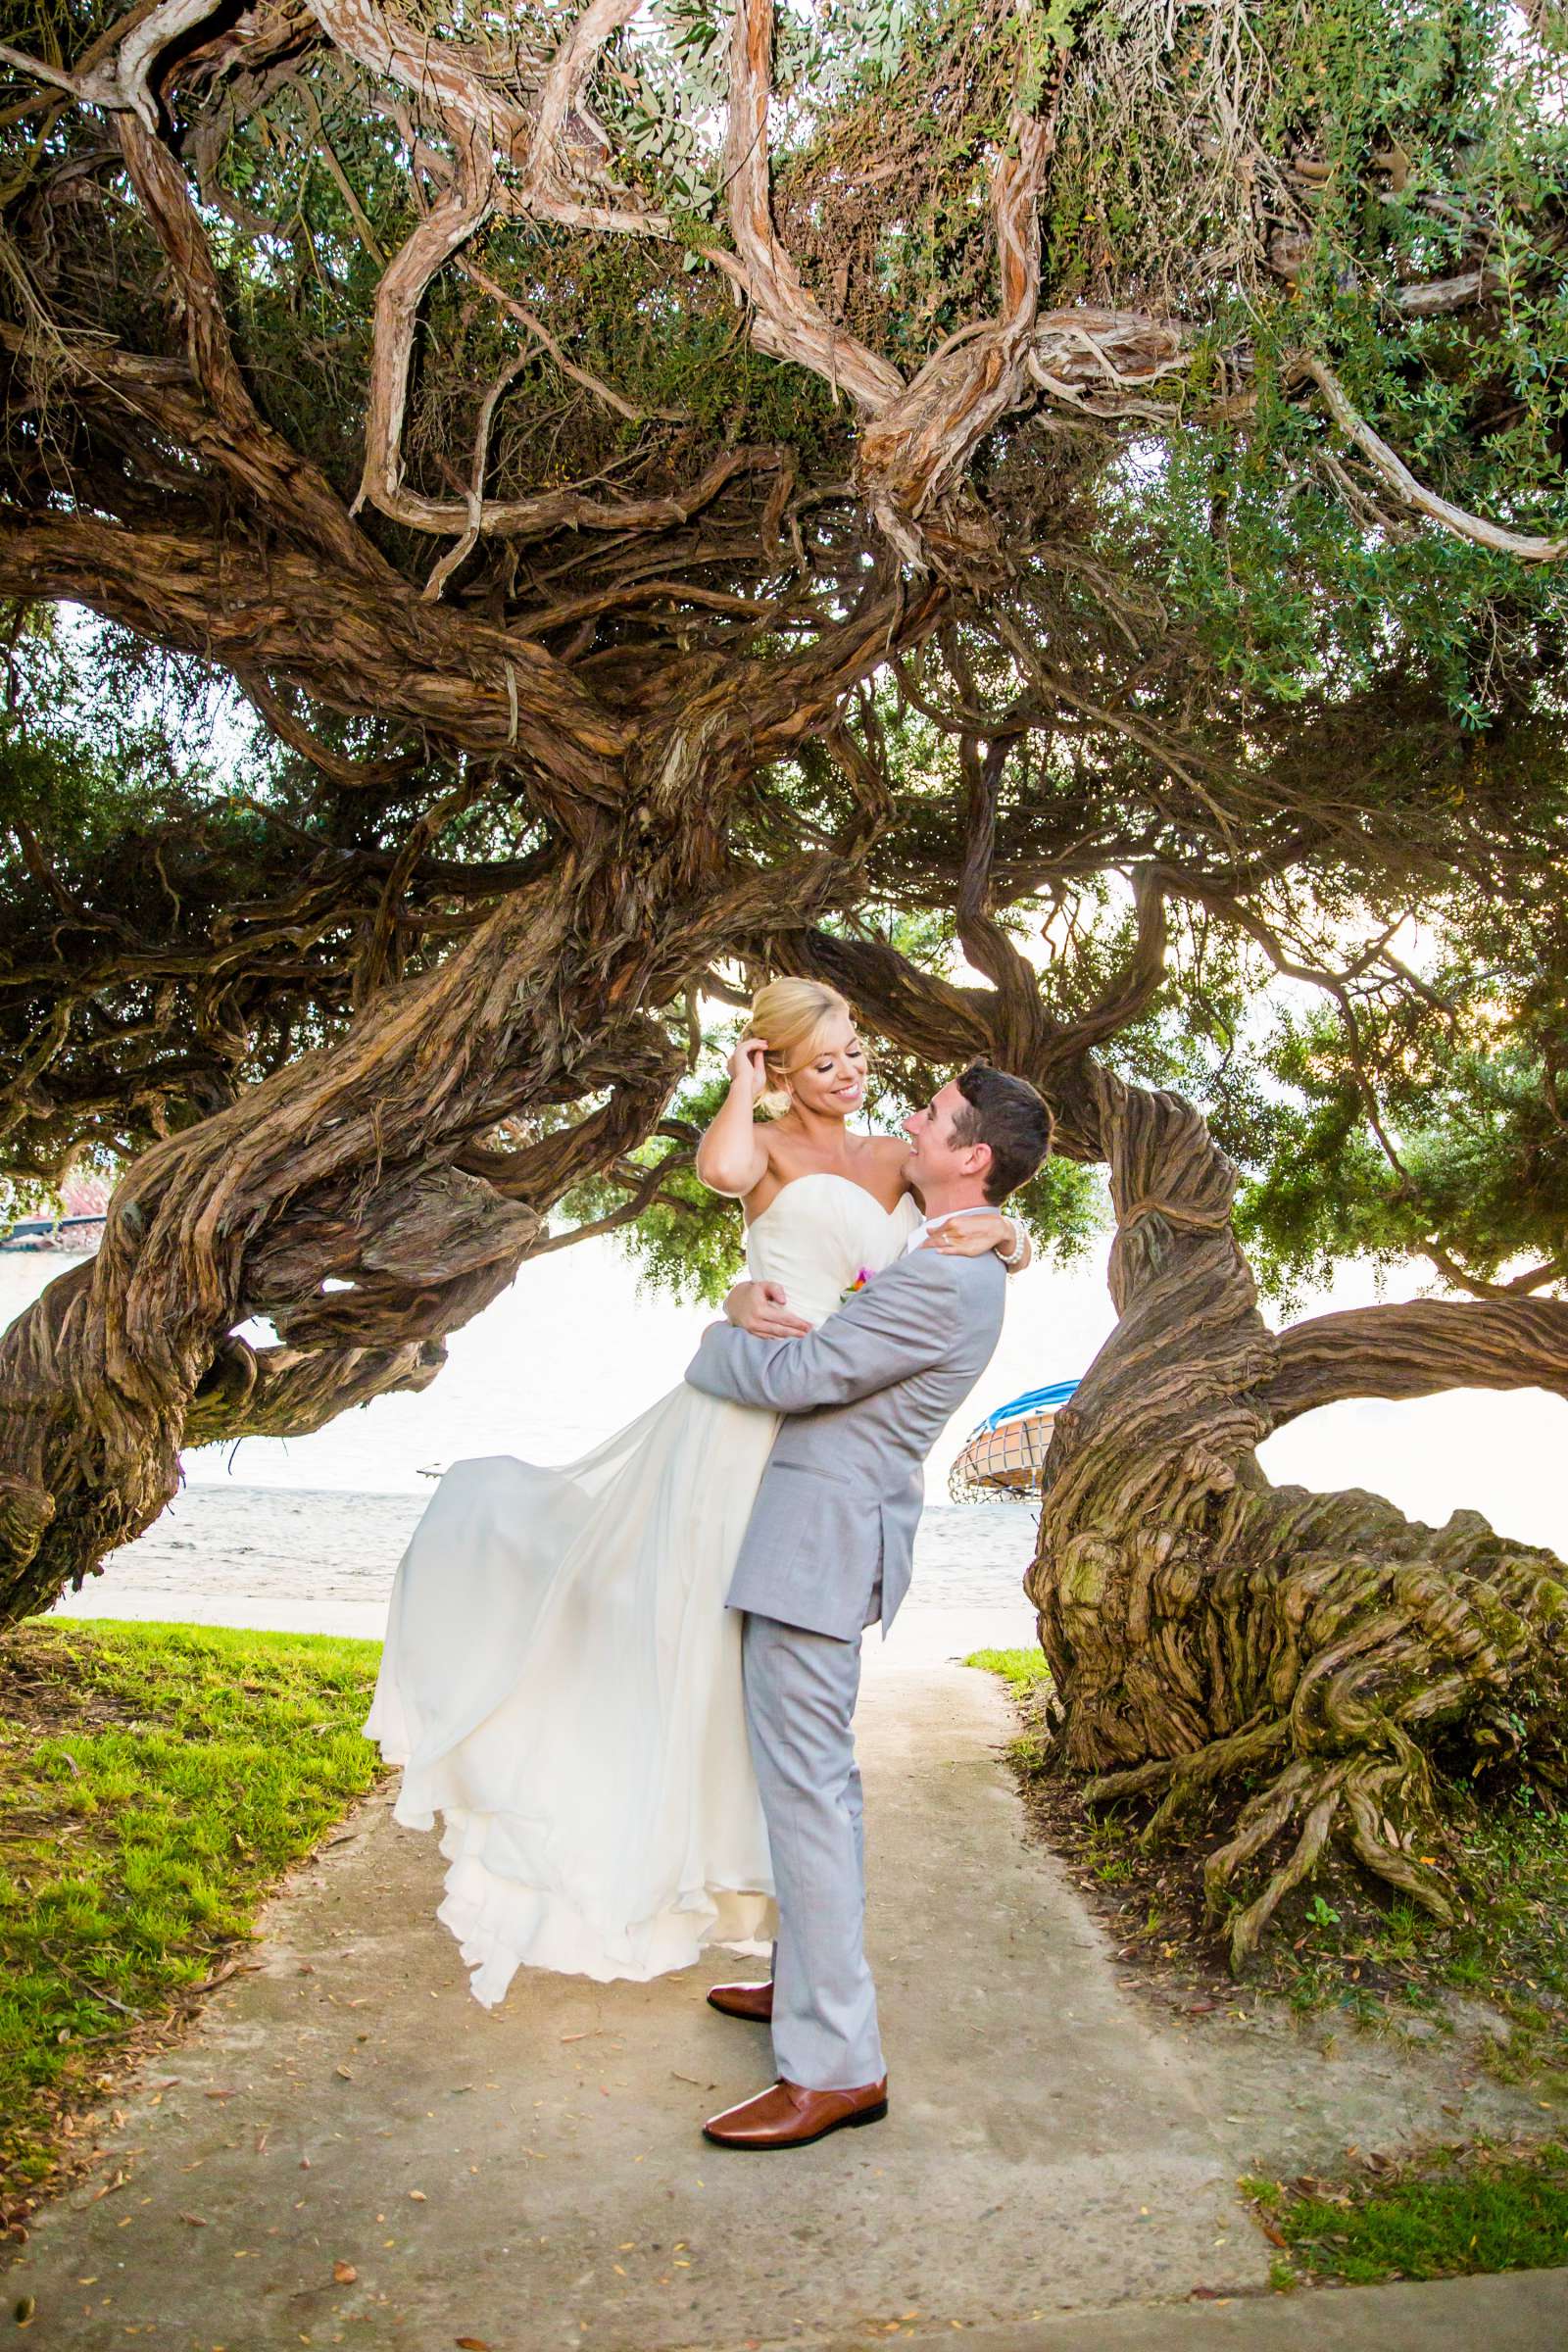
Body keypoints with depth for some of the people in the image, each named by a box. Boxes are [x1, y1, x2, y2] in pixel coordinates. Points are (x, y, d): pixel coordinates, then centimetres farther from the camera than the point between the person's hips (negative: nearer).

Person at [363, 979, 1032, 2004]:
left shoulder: (897, 1159, 14)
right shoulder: (768, 1146, 0)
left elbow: (989, 1228, 8)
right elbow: (723, 1167, -26)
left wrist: (1003, 1233, -16)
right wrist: (744, 1086, -8)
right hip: (748, 1411, -3)